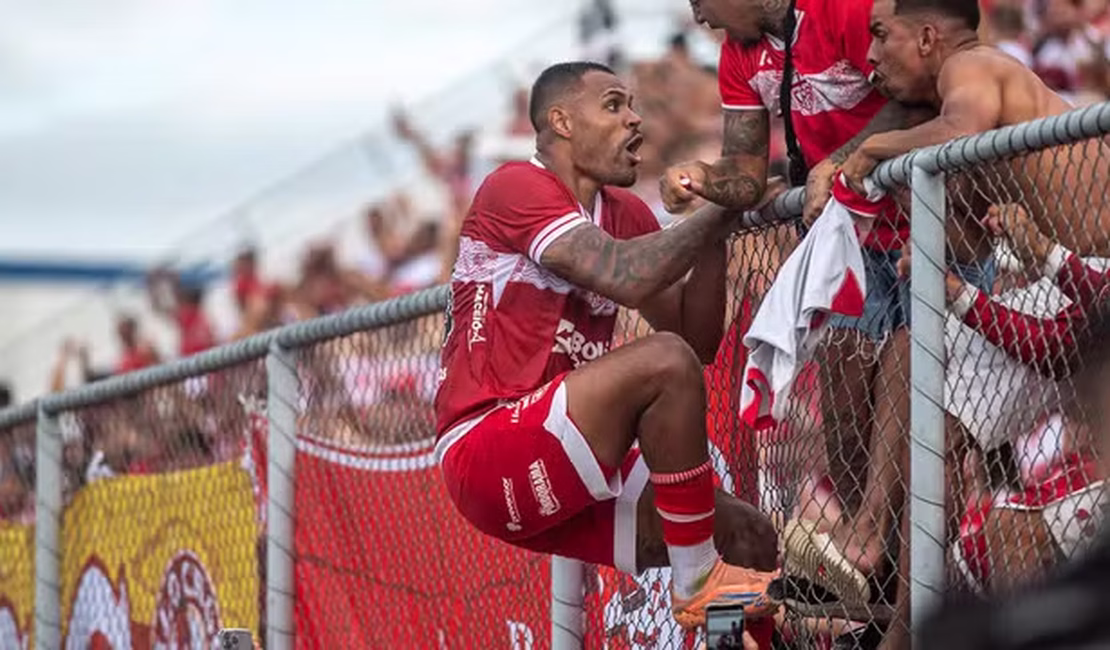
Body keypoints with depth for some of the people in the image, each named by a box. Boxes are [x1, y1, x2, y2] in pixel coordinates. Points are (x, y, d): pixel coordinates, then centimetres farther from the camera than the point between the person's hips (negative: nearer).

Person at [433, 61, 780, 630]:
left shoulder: (626, 214, 17)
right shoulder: (517, 188, -9)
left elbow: (699, 342, 14)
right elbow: (627, 279, -25)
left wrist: (713, 230, 3)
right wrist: (721, 211, -12)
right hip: (486, 451, -9)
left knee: (750, 540, -4)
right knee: (663, 361, -28)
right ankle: (697, 584, -20)